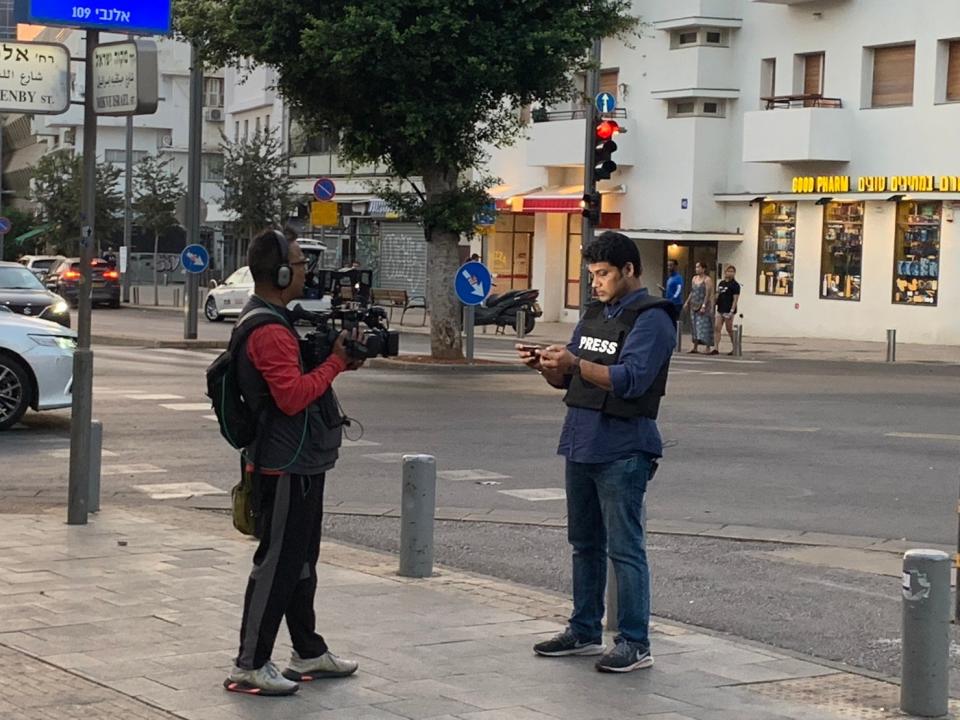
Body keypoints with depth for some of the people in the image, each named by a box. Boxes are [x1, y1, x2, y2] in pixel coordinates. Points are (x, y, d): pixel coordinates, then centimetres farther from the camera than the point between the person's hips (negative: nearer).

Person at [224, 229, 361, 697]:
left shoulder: (271, 320, 15)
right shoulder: (269, 330, -20)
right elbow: (293, 395, -26)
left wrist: (333, 357, 5)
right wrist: (335, 363, -15)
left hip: (298, 464, 11)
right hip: (286, 468, -11)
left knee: (300, 561, 17)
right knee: (276, 563, -5)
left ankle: (308, 653, 27)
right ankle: (250, 666, 0)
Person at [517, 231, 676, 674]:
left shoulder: (650, 319, -9)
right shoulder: (595, 315, 16)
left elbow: (631, 379, -21)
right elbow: (566, 379, 18)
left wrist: (574, 363, -27)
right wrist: (544, 364, -2)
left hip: (622, 451, -8)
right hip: (581, 445, 8)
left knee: (624, 549, -6)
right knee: (585, 544, 14)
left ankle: (635, 644, -1)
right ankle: (585, 632, 24)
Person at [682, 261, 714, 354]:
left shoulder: (707, 280, -8)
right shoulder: (694, 278, 14)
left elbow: (708, 294, -14)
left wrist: (704, 306, -21)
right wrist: (687, 302, 13)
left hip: (704, 306, -7)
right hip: (694, 306, 7)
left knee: (705, 327, -9)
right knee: (695, 327, 7)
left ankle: (708, 348, -8)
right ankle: (695, 347, 10)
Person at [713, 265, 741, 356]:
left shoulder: (735, 285, -7)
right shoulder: (721, 283, 13)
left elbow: (735, 299, -11)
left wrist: (732, 311, -18)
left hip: (728, 311, -7)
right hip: (720, 310, 7)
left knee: (729, 330, 1)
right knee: (718, 329, -1)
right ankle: (716, 349, -2)